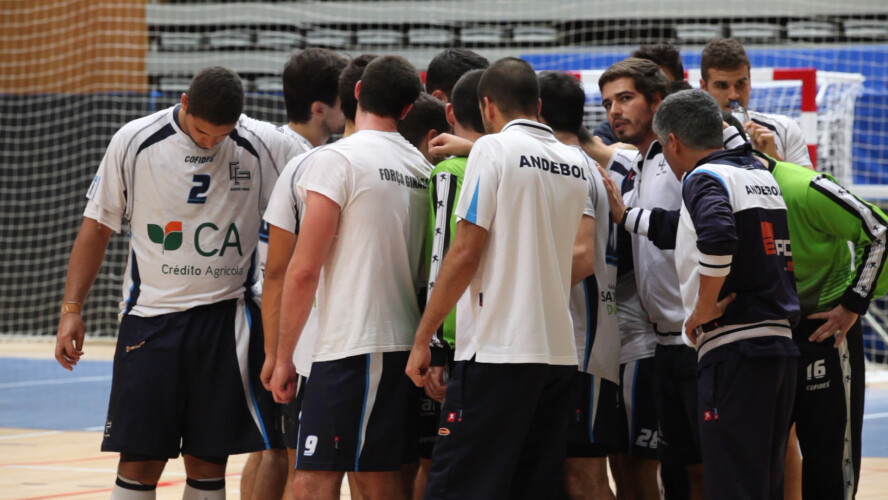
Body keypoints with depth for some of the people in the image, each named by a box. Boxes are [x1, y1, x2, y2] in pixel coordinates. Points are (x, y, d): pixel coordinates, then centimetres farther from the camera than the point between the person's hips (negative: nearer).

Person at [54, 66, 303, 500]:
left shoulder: (268, 147, -3)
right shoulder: (134, 142, -2)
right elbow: (98, 225, 6)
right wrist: (72, 309, 3)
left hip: (227, 318, 1)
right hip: (151, 317, -1)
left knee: (208, 463, 5)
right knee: (139, 463, -3)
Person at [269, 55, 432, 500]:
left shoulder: (335, 160, -9)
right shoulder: (422, 167, 11)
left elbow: (304, 270, -11)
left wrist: (283, 356, -5)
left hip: (351, 347, -8)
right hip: (405, 343, 8)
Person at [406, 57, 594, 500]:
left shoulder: (493, 150, -5)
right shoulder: (576, 163, 13)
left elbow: (466, 253, -9)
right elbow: (585, 259, 14)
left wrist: (422, 339, -5)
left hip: (498, 351, -7)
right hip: (560, 351, 7)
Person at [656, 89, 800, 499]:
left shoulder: (703, 178, -7)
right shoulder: (763, 175, 18)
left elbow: (718, 238, -26)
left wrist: (704, 309, -14)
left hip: (734, 349, -8)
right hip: (781, 342, 8)